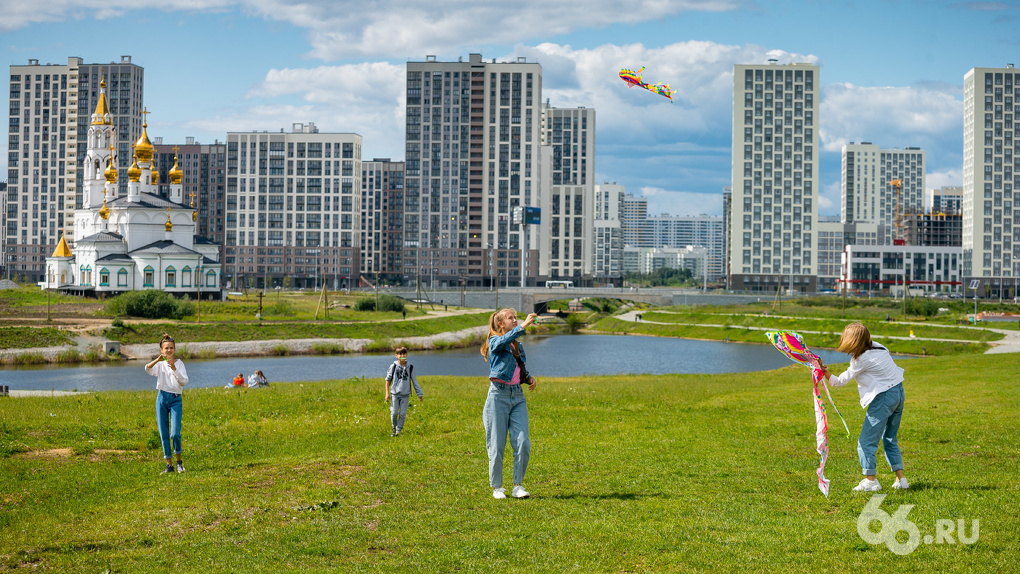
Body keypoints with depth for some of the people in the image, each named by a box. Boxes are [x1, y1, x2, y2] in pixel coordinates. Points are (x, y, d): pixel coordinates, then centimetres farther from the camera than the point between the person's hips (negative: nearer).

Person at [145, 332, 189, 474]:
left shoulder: (179, 363, 3)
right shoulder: (159, 364, 5)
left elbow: (184, 381, -10)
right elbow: (148, 369, -17)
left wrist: (174, 369, -22)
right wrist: (157, 360, -33)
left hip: (175, 399, -1)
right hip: (162, 398, 2)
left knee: (175, 433, -11)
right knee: (163, 434, 2)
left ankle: (179, 461, 11)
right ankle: (169, 464, 11)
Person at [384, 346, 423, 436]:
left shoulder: (410, 367, 2)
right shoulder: (393, 366, -2)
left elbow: (414, 381, 10)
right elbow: (388, 379, 4)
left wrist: (420, 394, 9)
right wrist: (387, 393, -1)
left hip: (405, 394, 1)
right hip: (395, 394, -1)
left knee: (403, 414, -2)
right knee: (394, 413, -4)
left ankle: (398, 431, 12)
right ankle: (394, 429, 20)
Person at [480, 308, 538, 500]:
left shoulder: (518, 346, 17)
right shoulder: (495, 342, -2)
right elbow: (504, 340, -27)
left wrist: (529, 379, 5)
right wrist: (523, 325, -36)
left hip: (518, 396, 5)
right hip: (498, 396, -5)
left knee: (523, 443, -6)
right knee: (497, 446, 0)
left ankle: (518, 486, 4)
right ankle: (497, 488, 12)